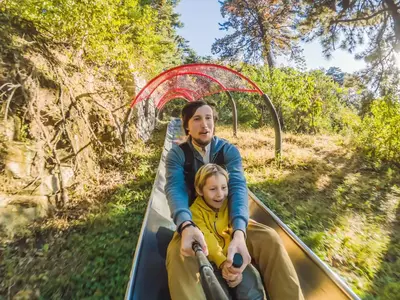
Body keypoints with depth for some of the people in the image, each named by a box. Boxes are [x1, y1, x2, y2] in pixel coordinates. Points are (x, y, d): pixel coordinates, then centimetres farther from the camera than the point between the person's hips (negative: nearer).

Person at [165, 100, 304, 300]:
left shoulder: (229, 151, -7)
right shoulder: (177, 155, -9)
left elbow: (238, 187, -22)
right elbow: (175, 189, -25)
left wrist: (239, 232, -41)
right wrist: (186, 226, -48)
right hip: (194, 221, -1)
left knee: (269, 238, -24)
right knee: (178, 253, -35)